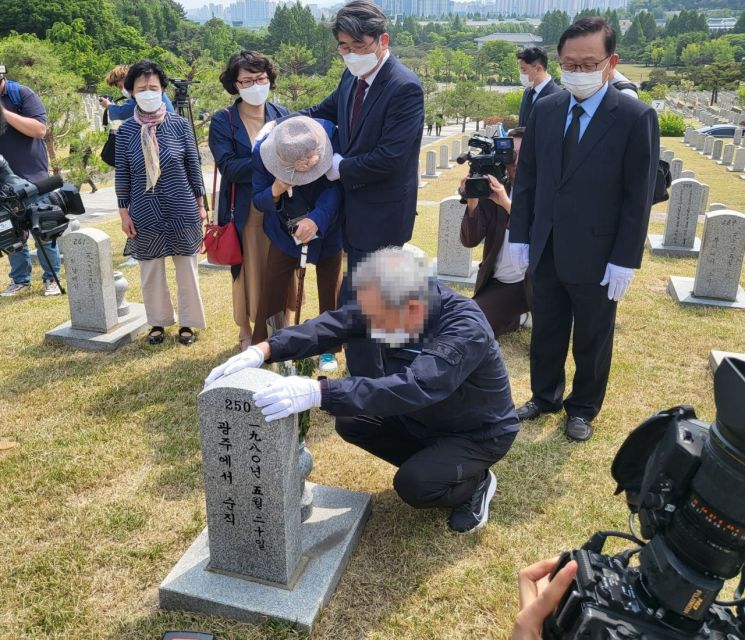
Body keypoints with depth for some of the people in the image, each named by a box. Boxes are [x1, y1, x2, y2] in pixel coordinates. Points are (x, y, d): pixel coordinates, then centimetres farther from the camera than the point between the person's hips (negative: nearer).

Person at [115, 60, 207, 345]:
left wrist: (200, 203, 3)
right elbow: (122, 174, 4)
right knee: (151, 271, 10)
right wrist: (124, 212, 1)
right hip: (145, 214, 1)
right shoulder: (126, 130, -1)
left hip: (182, 211, -1)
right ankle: (158, 322, 27)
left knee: (187, 269, 8)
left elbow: (193, 166, 3)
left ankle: (187, 322, 24)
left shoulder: (179, 124, -3)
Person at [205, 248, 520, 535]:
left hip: (478, 432, -7)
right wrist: (264, 350, -37)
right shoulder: (392, 302, -17)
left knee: (413, 485, -28)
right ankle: (429, 464, 11)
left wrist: (317, 392, -58)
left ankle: (476, 483, 4)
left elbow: (414, 387, -51)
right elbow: (334, 324, -21)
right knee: (350, 420, -5)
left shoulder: (466, 329, -38)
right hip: (422, 418, 7)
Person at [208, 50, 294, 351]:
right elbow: (228, 167, -16)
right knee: (248, 271, 8)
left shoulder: (281, 115, 6)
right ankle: (246, 331, 26)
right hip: (244, 211, -2)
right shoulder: (222, 122, -5)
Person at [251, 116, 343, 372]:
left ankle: (328, 348, 23)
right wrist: (275, 191, -36)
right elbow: (258, 200, -13)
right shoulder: (262, 151, -24)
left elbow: (335, 187, -27)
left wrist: (317, 220, -44)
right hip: (286, 231, 0)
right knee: (272, 287, -4)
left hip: (327, 229, 0)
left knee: (330, 288, 7)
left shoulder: (329, 134, -29)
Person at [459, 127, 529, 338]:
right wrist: (472, 204, -24)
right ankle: (513, 317, 20)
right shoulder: (492, 189, 0)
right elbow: (470, 240, -6)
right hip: (500, 284, 2)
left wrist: (508, 203, -33)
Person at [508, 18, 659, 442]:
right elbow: (527, 179, 6)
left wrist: (625, 261, -13)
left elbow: (639, 197, -11)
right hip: (546, 251, 4)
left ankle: (583, 409, 34)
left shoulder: (637, 117, -10)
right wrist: (520, 235, 3)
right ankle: (545, 396, 39)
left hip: (596, 257, -3)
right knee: (546, 333, 18)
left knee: (592, 341, 14)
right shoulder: (545, 110, 2)